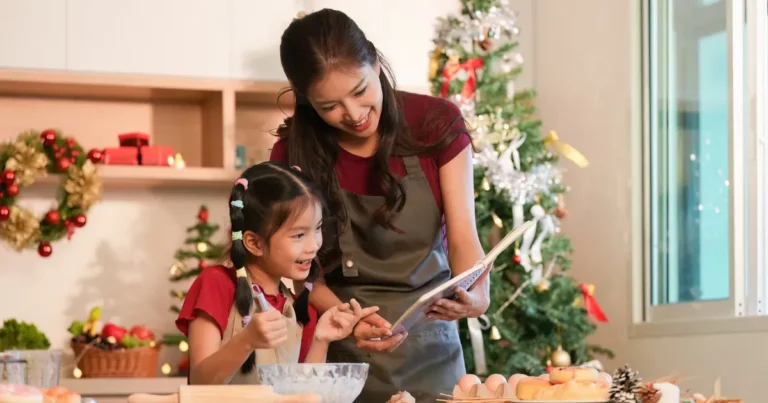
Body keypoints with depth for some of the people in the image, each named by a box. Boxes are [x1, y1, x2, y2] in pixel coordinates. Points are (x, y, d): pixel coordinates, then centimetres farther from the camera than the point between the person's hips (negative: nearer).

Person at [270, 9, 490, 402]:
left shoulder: (437, 123, -8)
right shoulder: (294, 152, -8)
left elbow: (463, 238, -9)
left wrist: (477, 294, -29)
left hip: (428, 344, 1)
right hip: (341, 350, 0)